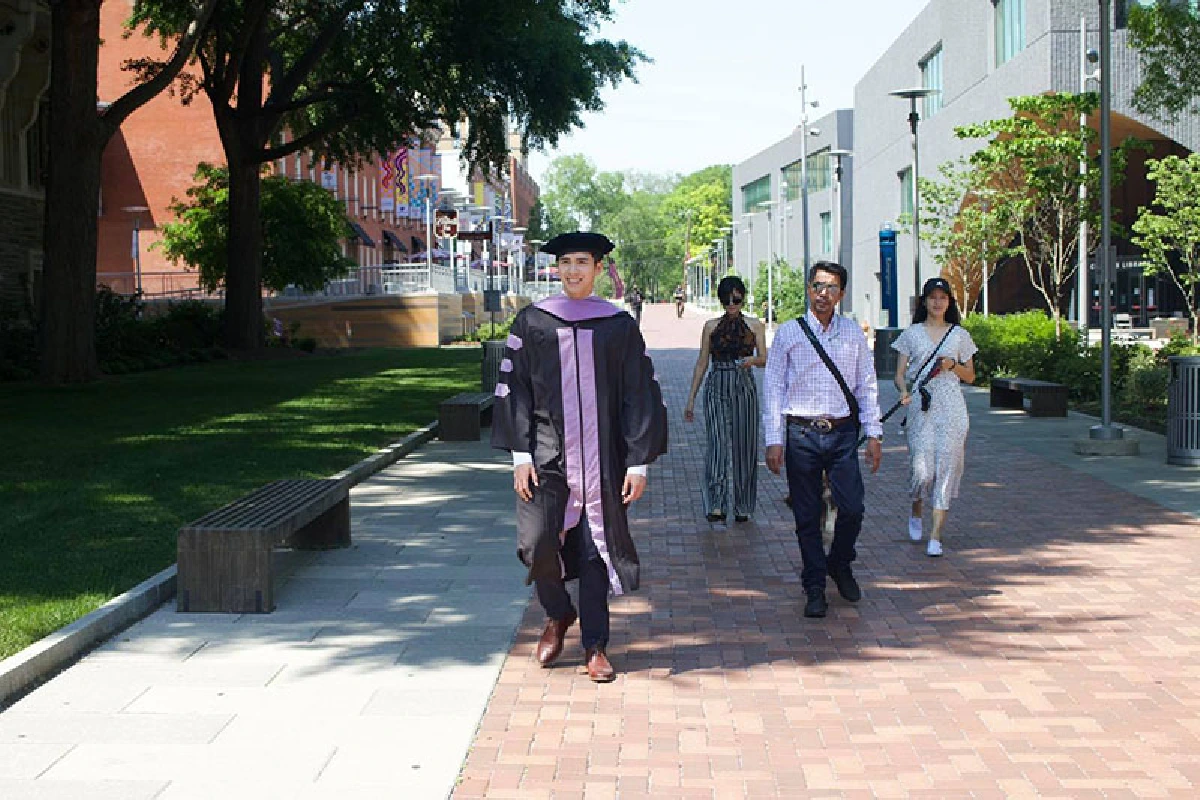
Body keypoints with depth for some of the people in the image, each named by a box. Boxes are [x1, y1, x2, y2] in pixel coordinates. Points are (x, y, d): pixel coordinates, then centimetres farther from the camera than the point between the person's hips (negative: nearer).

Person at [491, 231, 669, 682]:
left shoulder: (619, 325, 4)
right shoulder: (532, 322, 4)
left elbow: (640, 396, 4)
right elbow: (514, 389, 4)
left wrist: (638, 462, -3)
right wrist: (520, 455, -5)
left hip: (601, 457, 0)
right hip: (546, 454, 0)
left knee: (596, 549, 3)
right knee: (535, 542, -12)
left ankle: (595, 646, 16)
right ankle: (558, 615, 16)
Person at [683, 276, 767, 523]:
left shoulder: (755, 326, 7)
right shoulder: (711, 326, 8)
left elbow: (764, 359, 4)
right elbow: (702, 363, 9)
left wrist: (753, 360, -20)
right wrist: (691, 398, 7)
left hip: (744, 388, 0)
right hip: (717, 388, 0)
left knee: (744, 447, 3)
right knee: (717, 443, -13)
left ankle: (743, 506, 15)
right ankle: (716, 505, -20)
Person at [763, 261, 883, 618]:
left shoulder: (853, 333, 8)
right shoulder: (788, 333, 2)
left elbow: (867, 385, 12)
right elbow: (773, 388, 1)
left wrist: (873, 434, 5)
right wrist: (774, 440, -4)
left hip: (843, 433, 2)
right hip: (801, 434, -1)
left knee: (852, 509, -4)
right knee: (807, 517, 3)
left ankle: (840, 565, 25)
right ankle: (815, 589, 15)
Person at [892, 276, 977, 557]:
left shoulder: (960, 335, 11)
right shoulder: (912, 334, 9)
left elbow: (970, 376, 16)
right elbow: (900, 373, 7)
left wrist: (953, 365, -4)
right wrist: (904, 391, -14)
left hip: (952, 408, 1)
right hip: (920, 406, -1)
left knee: (946, 466, -6)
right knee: (922, 468, -8)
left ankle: (935, 536, -3)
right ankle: (916, 512, 25)